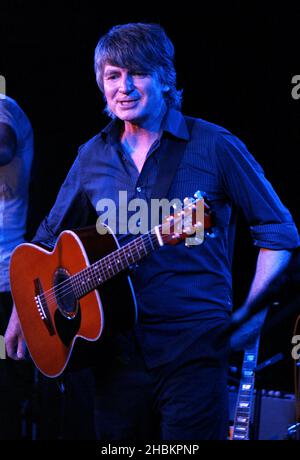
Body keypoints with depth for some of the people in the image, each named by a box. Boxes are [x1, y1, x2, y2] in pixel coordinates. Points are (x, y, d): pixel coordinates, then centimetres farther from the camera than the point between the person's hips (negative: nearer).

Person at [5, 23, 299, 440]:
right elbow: (49, 237, 21)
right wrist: (22, 309, 12)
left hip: (194, 347, -4)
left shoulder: (213, 147, -4)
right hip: (119, 348, 4)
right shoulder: (94, 156, 10)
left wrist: (249, 316, -9)